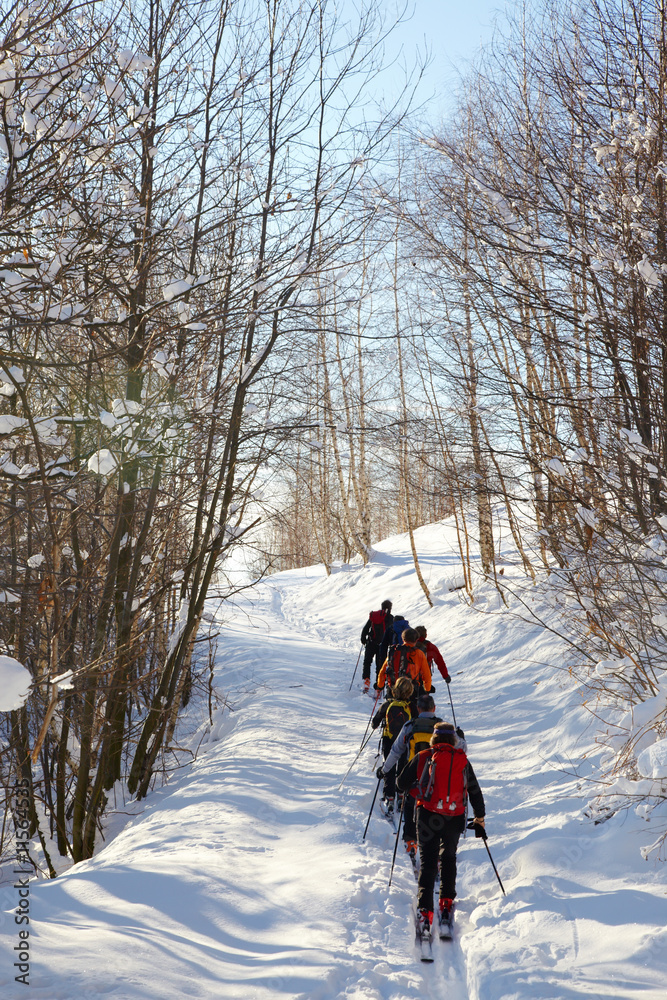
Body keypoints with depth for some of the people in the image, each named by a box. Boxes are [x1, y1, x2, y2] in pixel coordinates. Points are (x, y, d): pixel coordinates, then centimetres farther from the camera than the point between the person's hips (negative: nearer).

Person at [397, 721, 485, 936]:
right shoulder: (463, 760, 7)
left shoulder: (422, 757, 2)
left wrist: (410, 789, 28)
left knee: (427, 861, 1)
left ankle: (424, 910, -12)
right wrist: (480, 816, 28)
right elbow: (475, 791, 15)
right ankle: (447, 902, 22)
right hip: (454, 818, 2)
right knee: (449, 858, 24)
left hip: (428, 815, -2)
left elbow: (401, 783, 5)